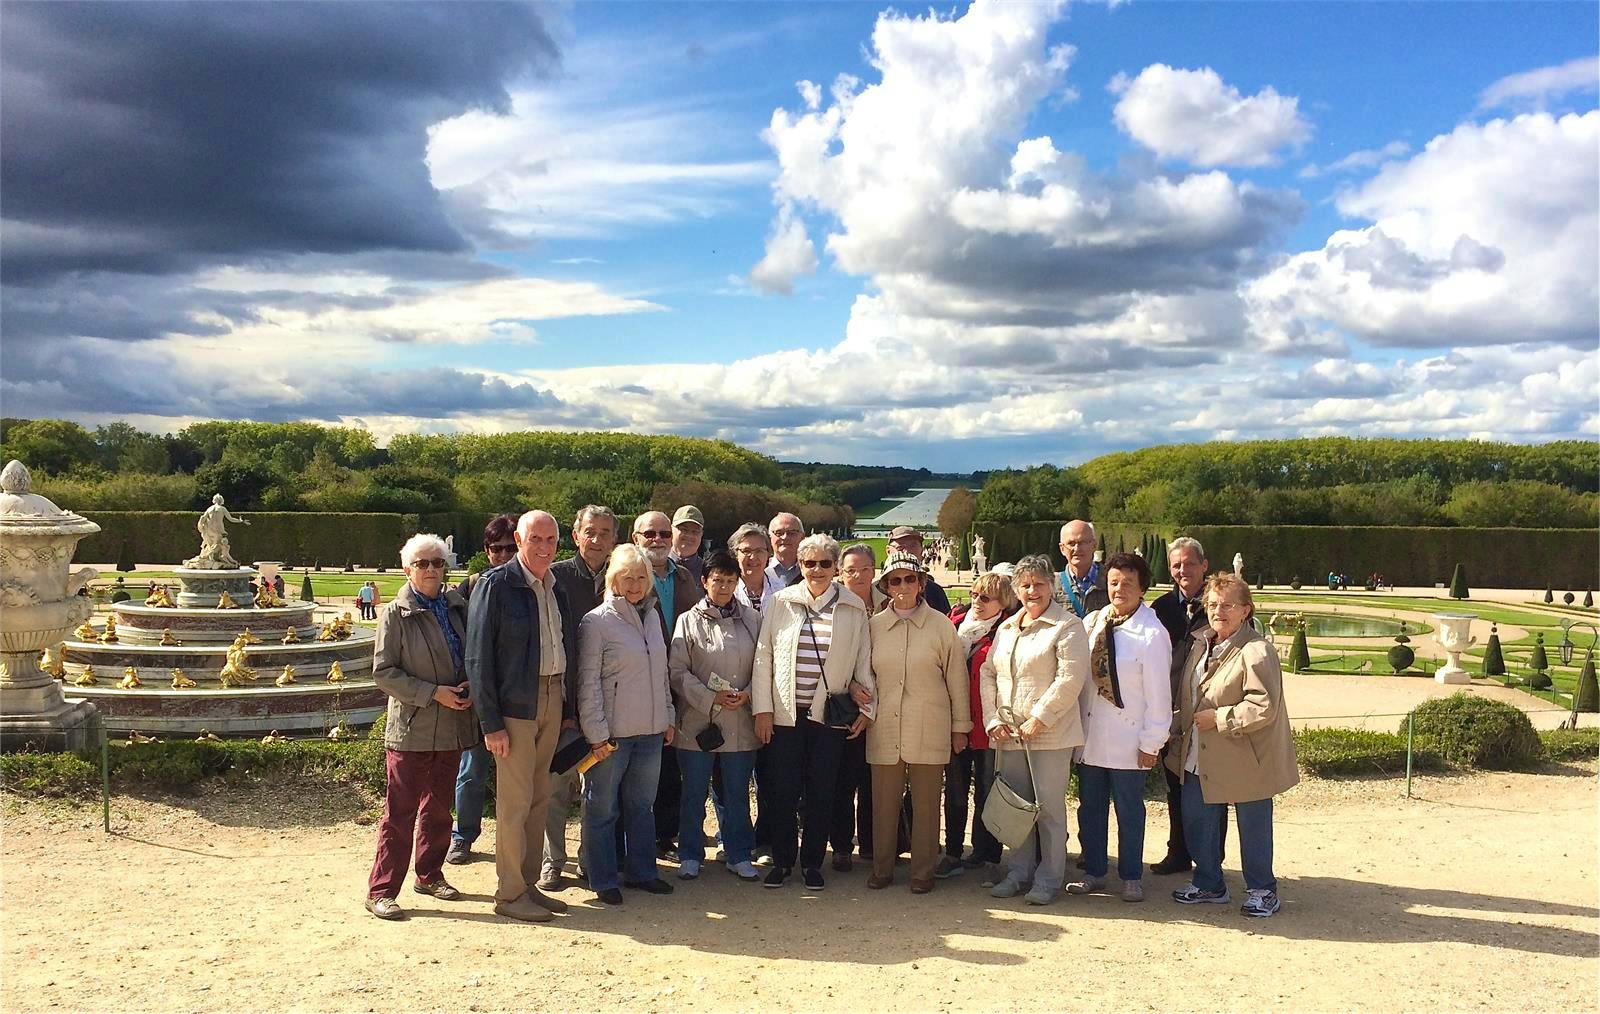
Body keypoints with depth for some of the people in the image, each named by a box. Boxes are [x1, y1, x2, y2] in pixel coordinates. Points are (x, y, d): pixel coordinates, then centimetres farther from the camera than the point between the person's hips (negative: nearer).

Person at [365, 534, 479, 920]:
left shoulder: (457, 606, 6)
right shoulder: (397, 613, -7)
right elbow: (383, 672, -10)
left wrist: (470, 687, -5)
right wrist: (432, 693, -17)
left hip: (452, 725, 5)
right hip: (411, 728, -5)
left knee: (438, 807, 17)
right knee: (400, 812, -2)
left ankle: (430, 874, 32)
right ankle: (380, 891, 6)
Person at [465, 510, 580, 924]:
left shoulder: (558, 588, 11)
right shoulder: (494, 585, -10)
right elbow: (478, 658, -12)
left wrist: (567, 705, 7)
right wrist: (491, 722, -15)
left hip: (552, 701, 7)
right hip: (515, 705, -7)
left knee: (539, 798, 13)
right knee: (515, 802, 0)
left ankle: (529, 884, 24)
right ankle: (509, 893, 12)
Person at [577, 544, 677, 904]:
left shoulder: (652, 616, 10)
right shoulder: (597, 621, -9)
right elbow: (588, 683, -11)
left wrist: (668, 718, 14)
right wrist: (596, 733, -13)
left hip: (650, 730, 6)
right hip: (612, 733, -6)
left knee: (642, 805, 15)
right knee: (603, 807, 6)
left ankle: (642, 871, 26)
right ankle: (603, 880, 17)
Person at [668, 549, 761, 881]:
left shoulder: (752, 620, 6)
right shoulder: (689, 621, -1)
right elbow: (677, 671, -4)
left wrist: (747, 695, -8)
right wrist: (710, 699, -13)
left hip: (741, 723, 2)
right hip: (698, 722, -2)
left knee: (737, 792, 11)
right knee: (694, 791, 8)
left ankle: (739, 855, 23)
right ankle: (690, 855, 23)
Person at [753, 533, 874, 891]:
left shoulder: (854, 607, 3)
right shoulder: (781, 602, 2)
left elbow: (864, 660, 8)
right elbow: (764, 656, 2)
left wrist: (866, 707, 4)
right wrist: (762, 709, -2)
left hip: (829, 715, 0)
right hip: (784, 714, 0)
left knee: (821, 792, 6)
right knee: (784, 791, 4)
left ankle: (812, 863, 21)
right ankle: (781, 861, 20)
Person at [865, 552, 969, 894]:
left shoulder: (940, 625, 0)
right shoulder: (875, 625, 6)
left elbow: (957, 678, 4)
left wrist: (960, 726, 4)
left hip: (929, 731, -2)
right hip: (884, 730, 2)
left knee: (926, 804, 5)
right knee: (884, 803, 7)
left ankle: (923, 872, 17)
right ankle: (882, 869, 21)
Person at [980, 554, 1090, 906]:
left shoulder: (1067, 626, -5)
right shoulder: (1006, 628, 16)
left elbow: (1070, 679, -14)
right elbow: (987, 674, 14)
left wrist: (1038, 720, -16)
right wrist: (992, 719, 1)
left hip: (1050, 734, -6)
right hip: (1008, 733, 6)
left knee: (1049, 806, -1)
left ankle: (1049, 878, 11)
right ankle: (1020, 871, 23)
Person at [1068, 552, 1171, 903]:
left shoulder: (1153, 634, -12)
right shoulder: (1092, 623, 3)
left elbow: (1158, 694, -10)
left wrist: (1151, 743, -10)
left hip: (1128, 741, -5)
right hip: (1090, 736, 5)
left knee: (1129, 811, 7)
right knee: (1090, 806, 13)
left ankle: (1131, 877, 22)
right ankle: (1093, 872, 27)